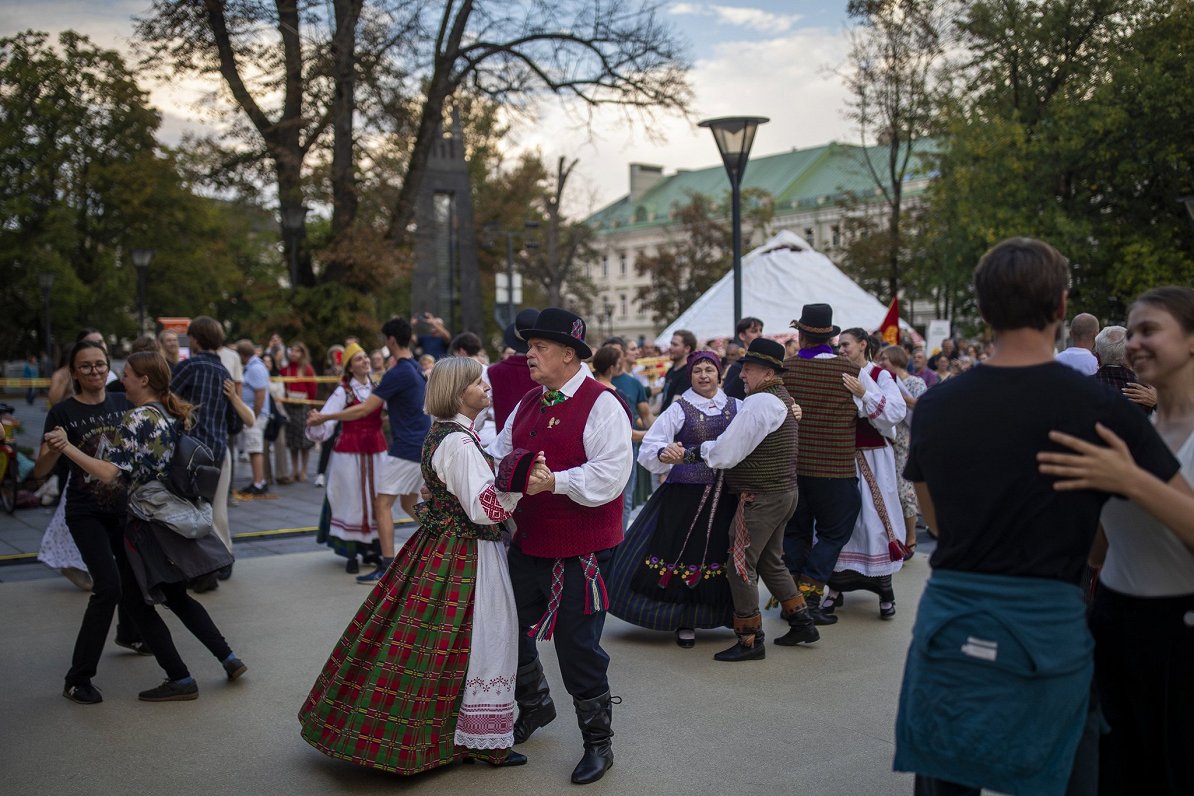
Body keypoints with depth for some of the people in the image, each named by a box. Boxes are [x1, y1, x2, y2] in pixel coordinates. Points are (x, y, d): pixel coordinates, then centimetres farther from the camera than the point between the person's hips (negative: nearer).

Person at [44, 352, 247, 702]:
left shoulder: (137, 418, -16)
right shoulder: (170, 415, 9)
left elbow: (109, 472, -24)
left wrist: (66, 447, -26)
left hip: (147, 522, -8)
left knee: (136, 601, 4)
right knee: (177, 596, 21)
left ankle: (180, 680, 7)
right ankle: (229, 659, 20)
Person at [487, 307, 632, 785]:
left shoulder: (601, 404, -13)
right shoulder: (528, 404, 12)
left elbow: (609, 475, -22)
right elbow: (499, 455, 16)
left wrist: (555, 481, -30)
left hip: (579, 552, -8)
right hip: (527, 543, 8)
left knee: (577, 647, 1)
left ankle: (598, 741, 23)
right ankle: (534, 706, 47)